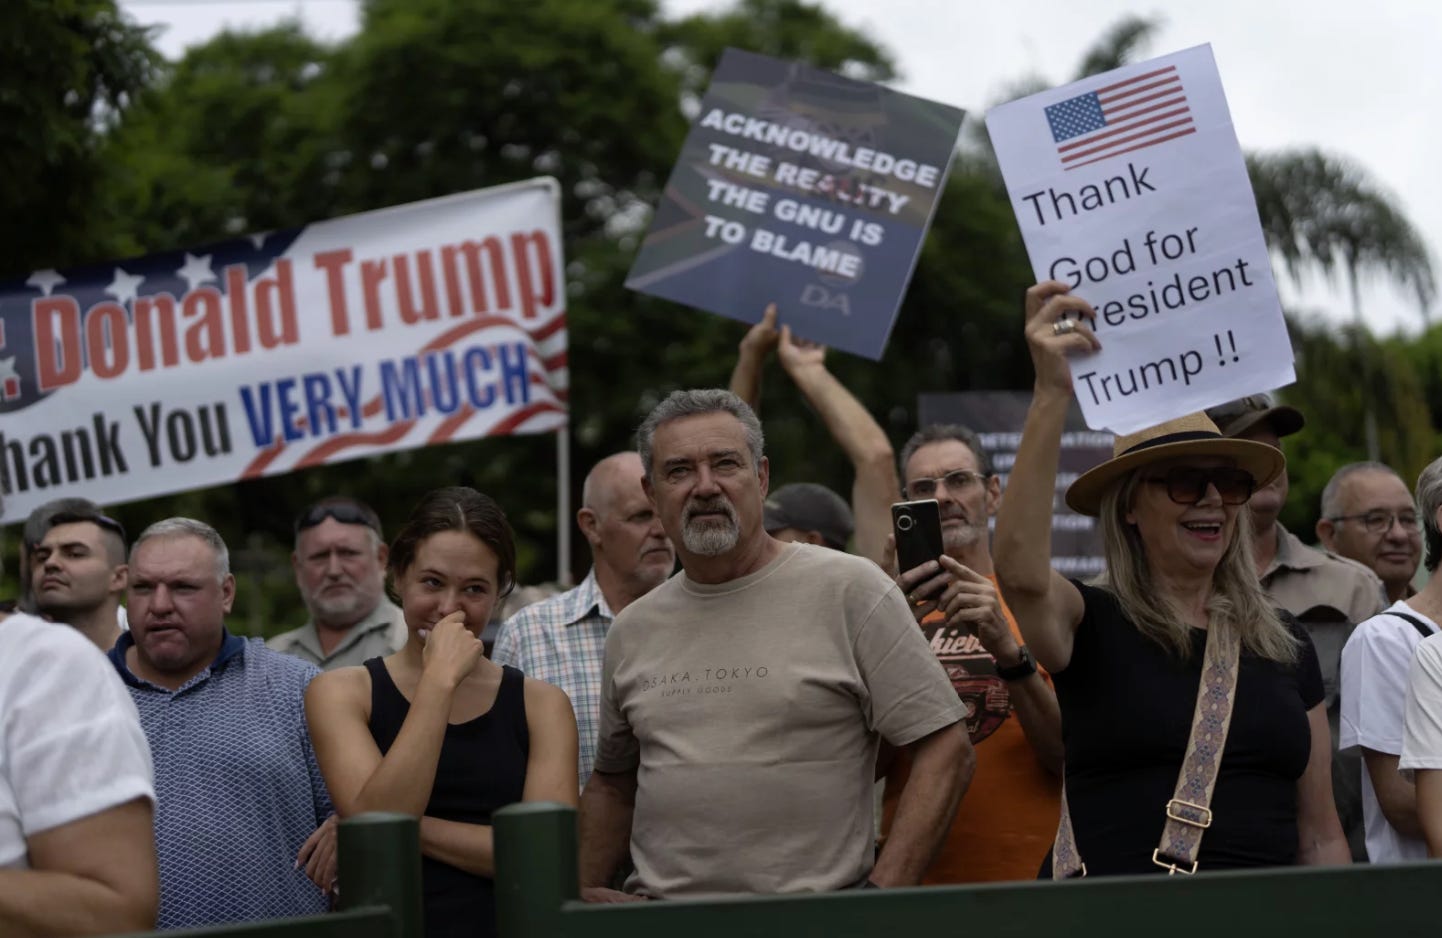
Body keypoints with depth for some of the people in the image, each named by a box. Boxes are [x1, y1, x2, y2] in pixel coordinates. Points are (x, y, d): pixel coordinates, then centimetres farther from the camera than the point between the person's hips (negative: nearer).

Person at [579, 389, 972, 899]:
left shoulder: (849, 589, 2)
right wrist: (582, 893, 11)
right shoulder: (631, 632, 16)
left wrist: (881, 897, -10)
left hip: (816, 914, -3)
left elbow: (946, 749, -2)